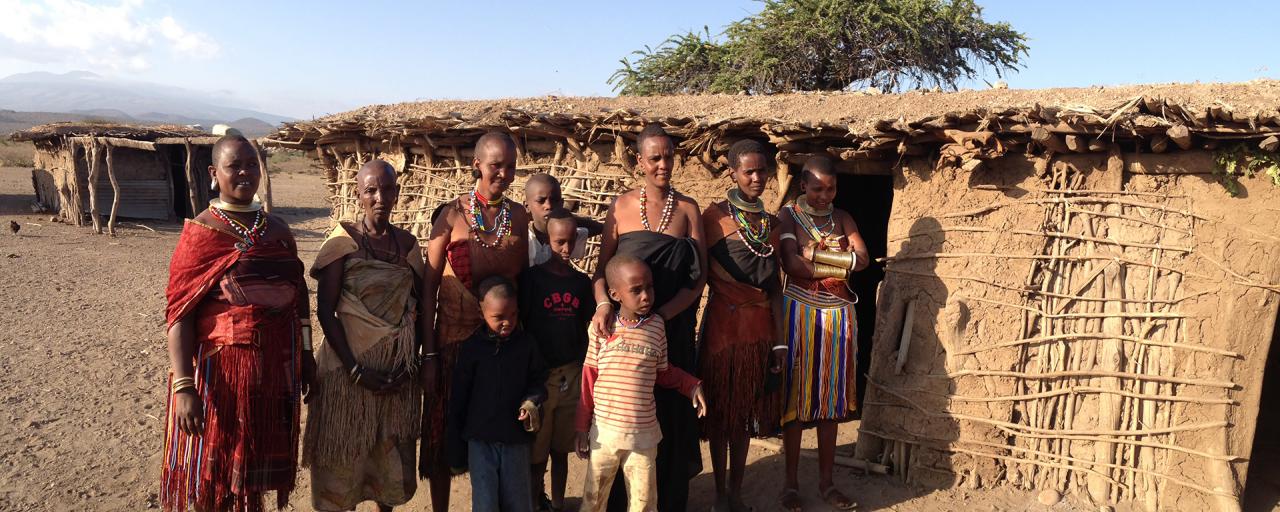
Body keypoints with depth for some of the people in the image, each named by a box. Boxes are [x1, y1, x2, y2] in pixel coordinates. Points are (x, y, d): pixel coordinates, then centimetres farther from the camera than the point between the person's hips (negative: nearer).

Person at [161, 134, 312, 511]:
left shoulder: (277, 228, 8)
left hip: (275, 368, 4)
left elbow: (297, 295, 14)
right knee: (210, 472, 7)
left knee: (255, 470, 16)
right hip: (219, 368, -4)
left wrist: (305, 353, 12)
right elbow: (180, 312, -13)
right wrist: (184, 386, -20)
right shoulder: (200, 232, -8)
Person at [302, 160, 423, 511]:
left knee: (392, 453, 15)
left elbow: (418, 307, 7)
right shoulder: (343, 241, -9)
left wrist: (411, 363, -4)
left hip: (398, 370, 4)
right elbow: (325, 311, -11)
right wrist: (356, 371, -16)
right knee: (345, 454, 8)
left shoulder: (407, 243, 3)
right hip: (352, 365, -4)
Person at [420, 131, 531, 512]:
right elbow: (429, 285, -7)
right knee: (445, 435, 8)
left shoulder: (518, 215, 3)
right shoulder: (453, 213, -8)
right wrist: (428, 354, -10)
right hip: (455, 338, -3)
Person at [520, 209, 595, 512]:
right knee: (536, 454, 3)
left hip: (571, 376, 3)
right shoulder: (531, 278, -5)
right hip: (539, 375, -3)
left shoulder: (582, 282, 6)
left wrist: (583, 369, 9)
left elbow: (584, 330, 12)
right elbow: (519, 327, -4)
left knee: (561, 449, 14)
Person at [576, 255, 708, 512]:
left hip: (643, 433, 1)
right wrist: (582, 427, 2)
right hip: (604, 430, -1)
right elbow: (588, 380, 0)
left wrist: (691, 385, -4)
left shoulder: (657, 325, -3)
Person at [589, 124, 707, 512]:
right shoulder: (621, 206, 4)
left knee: (670, 411, 4)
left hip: (673, 327, 0)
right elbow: (602, 267, 1)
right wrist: (603, 302, -20)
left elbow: (699, 276, -3)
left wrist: (662, 314, -17)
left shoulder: (687, 208, 3)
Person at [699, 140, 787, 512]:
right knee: (722, 411, 3)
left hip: (760, 325, 5)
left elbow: (775, 285, 11)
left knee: (747, 412, 10)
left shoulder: (772, 223, 11)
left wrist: (780, 340, 8)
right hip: (724, 323, -5)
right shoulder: (715, 216, -4)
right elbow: (704, 271, -10)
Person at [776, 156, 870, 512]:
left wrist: (817, 255, -17)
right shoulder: (788, 216, -3)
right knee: (796, 398, 1)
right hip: (800, 314, -4)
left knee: (832, 400, 8)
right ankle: (791, 483, 11)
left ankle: (826, 482, 18)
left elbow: (862, 258, -6)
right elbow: (793, 264, -17)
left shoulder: (842, 218, 9)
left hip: (838, 316, 4)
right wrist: (843, 266, -10)